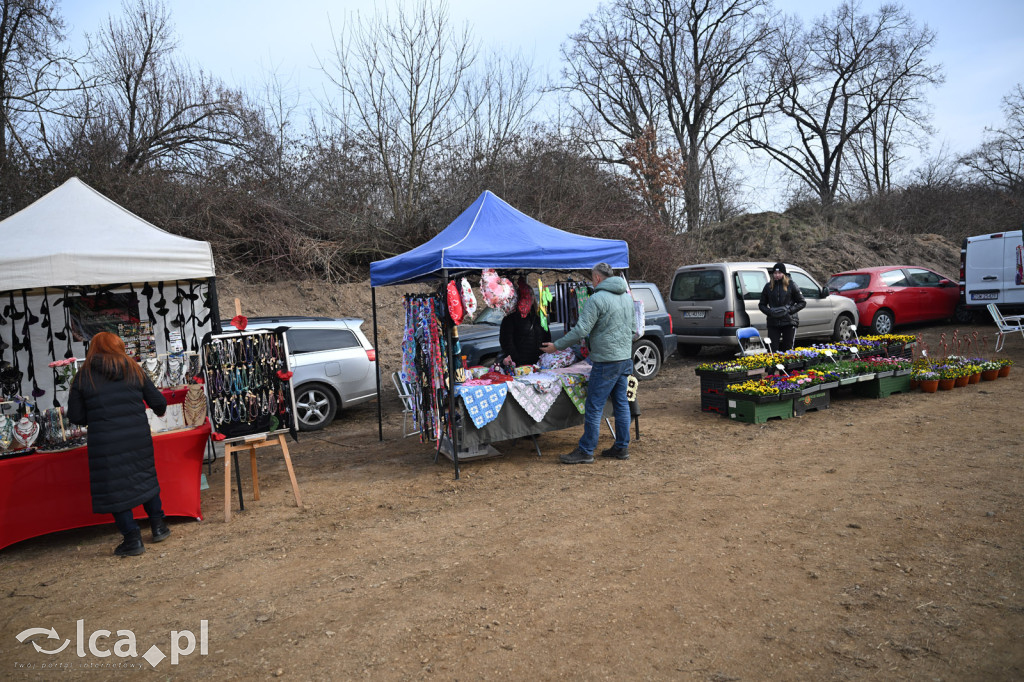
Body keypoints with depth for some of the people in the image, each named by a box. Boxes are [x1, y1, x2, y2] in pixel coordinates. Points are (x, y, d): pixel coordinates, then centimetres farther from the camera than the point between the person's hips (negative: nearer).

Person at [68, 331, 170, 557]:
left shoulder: (84, 375, 1)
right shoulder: (133, 369, 5)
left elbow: (76, 416, 0)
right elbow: (158, 402, 6)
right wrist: (160, 412, 29)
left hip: (105, 442, -2)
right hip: (139, 437, 3)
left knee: (114, 487, 7)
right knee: (145, 478, 19)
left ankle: (133, 538, 9)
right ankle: (158, 526, 26)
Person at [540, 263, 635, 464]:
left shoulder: (597, 299, -13)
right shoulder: (627, 296, 13)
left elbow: (581, 330, -16)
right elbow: (634, 329, 20)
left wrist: (557, 346, -7)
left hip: (606, 361, -9)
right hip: (625, 358, 9)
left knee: (594, 407, -3)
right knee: (621, 403, 14)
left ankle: (585, 451, 2)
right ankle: (622, 447, 20)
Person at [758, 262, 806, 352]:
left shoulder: (791, 285, 1)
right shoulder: (768, 287, 7)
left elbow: (802, 302, 5)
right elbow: (762, 305, 14)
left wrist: (789, 310, -10)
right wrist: (770, 311, -6)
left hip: (789, 322, -1)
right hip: (773, 323, 1)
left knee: (788, 348, 4)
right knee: (773, 349, -2)